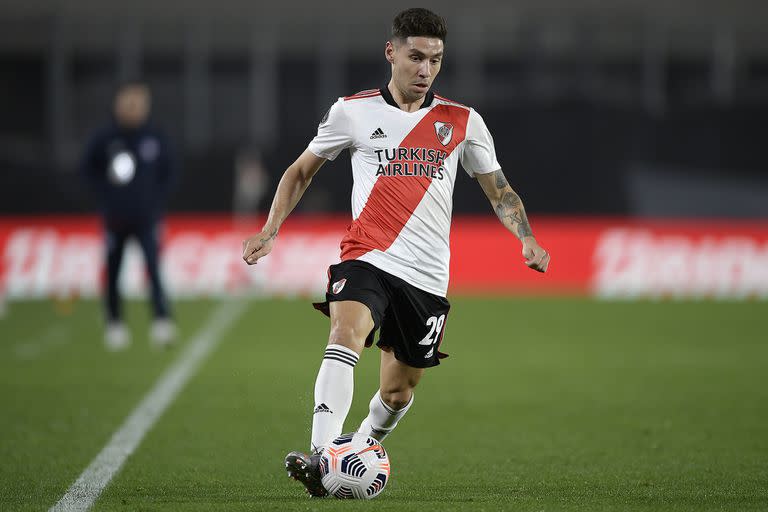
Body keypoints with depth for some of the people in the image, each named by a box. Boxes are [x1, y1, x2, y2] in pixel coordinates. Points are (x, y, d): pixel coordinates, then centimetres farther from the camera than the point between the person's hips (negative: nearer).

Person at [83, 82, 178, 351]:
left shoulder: (154, 138, -1)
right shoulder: (104, 139, -6)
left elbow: (168, 172, 9)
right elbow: (89, 168, 3)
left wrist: (158, 199, -1)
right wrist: (106, 195, -7)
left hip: (147, 217, 0)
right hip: (116, 218, 0)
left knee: (153, 267, -15)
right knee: (113, 272, 7)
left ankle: (163, 321, -18)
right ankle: (115, 325, 21)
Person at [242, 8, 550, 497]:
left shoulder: (462, 121, 8)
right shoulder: (353, 111, 5)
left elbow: (499, 190, 16)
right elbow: (302, 171, 17)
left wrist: (527, 239, -2)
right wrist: (270, 230, 5)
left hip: (428, 274, 2)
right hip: (366, 259, -2)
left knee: (397, 392, 8)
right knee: (346, 335, -31)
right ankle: (320, 458, -42)